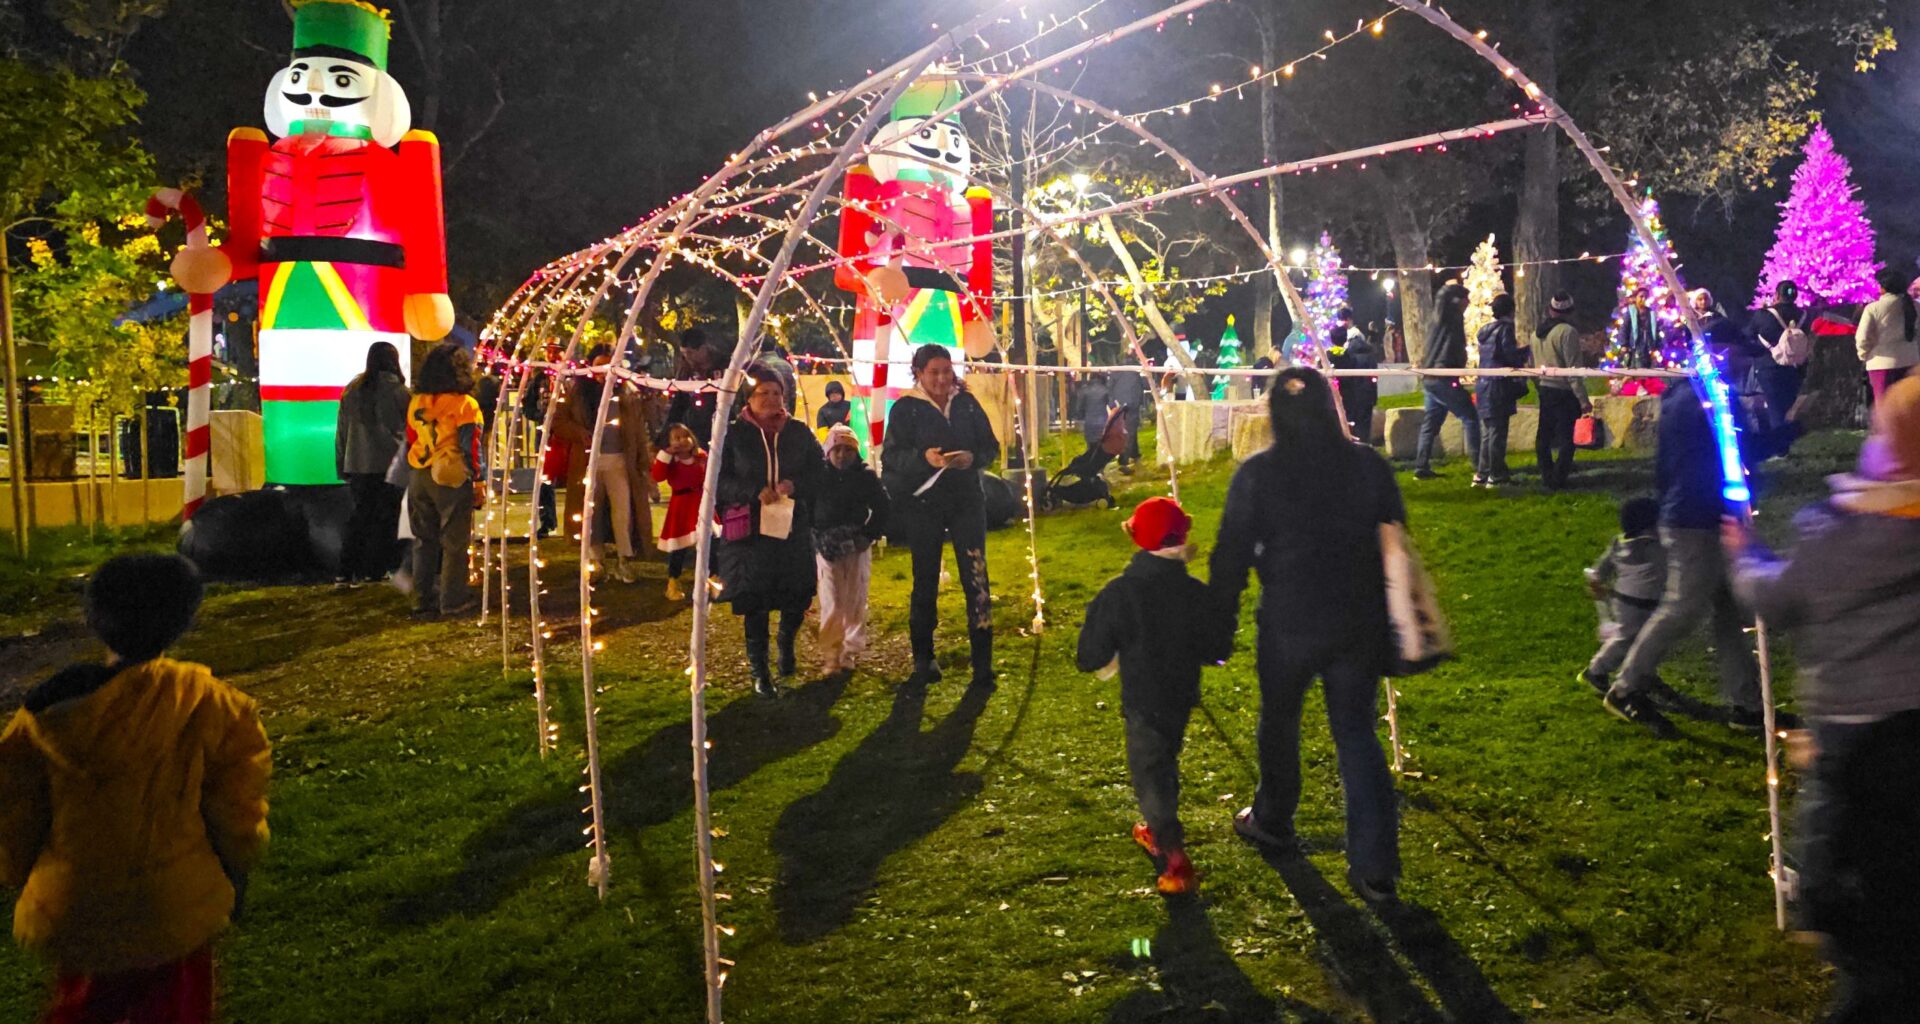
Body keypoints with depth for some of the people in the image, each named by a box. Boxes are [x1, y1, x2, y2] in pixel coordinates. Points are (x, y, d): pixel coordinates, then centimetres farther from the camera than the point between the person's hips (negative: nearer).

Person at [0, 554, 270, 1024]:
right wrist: (235, 881, 10)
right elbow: (236, 812, -8)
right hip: (176, 912, -2)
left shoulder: (46, 712, -9)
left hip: (71, 912, 2)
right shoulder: (206, 703, -18)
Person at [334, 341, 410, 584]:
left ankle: (348, 571, 11)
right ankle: (376, 571, 6)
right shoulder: (398, 391, -8)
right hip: (389, 464, -5)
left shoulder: (352, 390, 7)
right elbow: (410, 427, -6)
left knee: (361, 516, 13)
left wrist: (341, 466, 17)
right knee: (386, 518, 5)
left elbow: (342, 431, 11)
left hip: (358, 465, 5)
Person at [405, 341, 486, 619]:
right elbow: (471, 447, -12)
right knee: (454, 542, 3)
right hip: (452, 479, -5)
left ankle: (423, 601, 15)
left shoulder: (415, 403, 8)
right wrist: (480, 482, -7)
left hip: (418, 478, 6)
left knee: (424, 541, 12)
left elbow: (410, 442, 13)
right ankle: (453, 600, 5)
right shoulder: (465, 404, -9)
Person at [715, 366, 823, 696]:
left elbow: (818, 471, 6)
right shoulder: (733, 434, -1)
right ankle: (760, 672, 17)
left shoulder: (799, 432, 6)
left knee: (797, 596, 2)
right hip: (749, 531, -2)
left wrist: (795, 484, -14)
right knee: (755, 603, 2)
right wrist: (755, 492, -19)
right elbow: (718, 480, -6)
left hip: (793, 528, 2)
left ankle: (786, 644, 35)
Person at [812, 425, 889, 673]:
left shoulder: (866, 477, -1)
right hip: (827, 547, -1)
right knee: (831, 604, -3)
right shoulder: (819, 477, -3)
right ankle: (830, 655, 2)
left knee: (855, 601, 6)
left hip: (857, 546, 1)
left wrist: (871, 535, -5)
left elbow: (881, 507, 5)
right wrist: (816, 538, -10)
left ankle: (850, 651, 17)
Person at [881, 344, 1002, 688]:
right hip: (923, 502, -1)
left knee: (976, 577, -8)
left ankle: (982, 661, -4)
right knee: (926, 580, 9)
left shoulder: (967, 403, 6)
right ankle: (923, 657, 23)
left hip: (967, 500, 1)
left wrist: (972, 458, -15)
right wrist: (924, 458, -27)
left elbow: (991, 446, 6)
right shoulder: (905, 408, -2)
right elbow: (891, 456, -9)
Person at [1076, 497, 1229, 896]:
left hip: (1142, 702, -4)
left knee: (1150, 774, 4)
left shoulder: (1116, 594, -17)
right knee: (1164, 763, 25)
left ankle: (1175, 858, -9)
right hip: (1182, 698, 4)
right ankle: (1158, 831, 44)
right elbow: (1219, 649, -3)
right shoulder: (1197, 594, -10)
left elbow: (1090, 659, -14)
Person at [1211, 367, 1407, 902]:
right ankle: (1375, 867, 6)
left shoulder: (1257, 474, -12)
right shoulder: (1369, 466, -2)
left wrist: (1222, 623, 2)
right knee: (1358, 736, 9)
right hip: (1360, 624, 2)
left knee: (1280, 722, 21)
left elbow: (1231, 555, -8)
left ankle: (1272, 821, 42)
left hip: (1289, 623, -2)